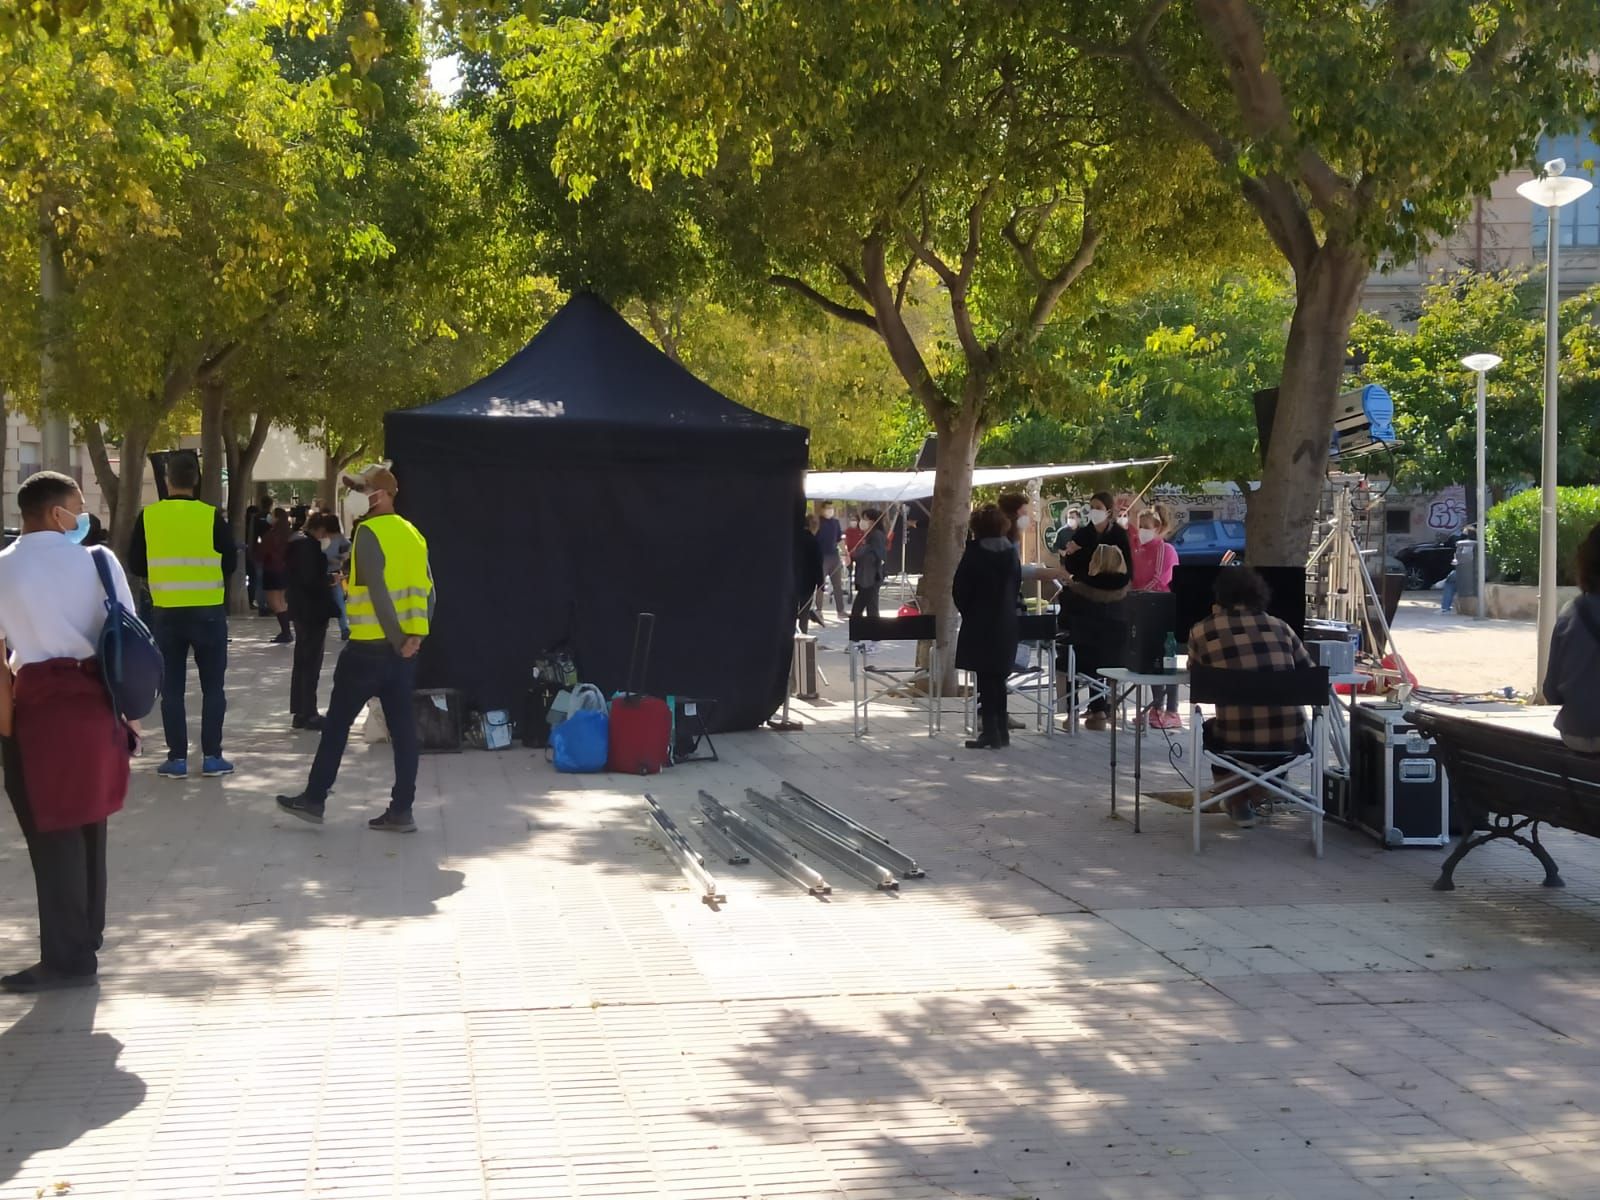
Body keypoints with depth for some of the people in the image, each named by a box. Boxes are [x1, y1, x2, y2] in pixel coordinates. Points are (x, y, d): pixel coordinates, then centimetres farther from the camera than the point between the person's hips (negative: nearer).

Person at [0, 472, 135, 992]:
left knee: (52, 831, 2)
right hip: (95, 698, 3)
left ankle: (69, 957, 6)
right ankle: (87, 929, 29)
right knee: (86, 821, 17)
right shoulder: (98, 560, 1)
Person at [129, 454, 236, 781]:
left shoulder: (148, 517, -3)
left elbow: (136, 565, 4)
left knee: (171, 687, 8)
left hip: (165, 612, 1)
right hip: (208, 612, -1)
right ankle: (211, 757, 7)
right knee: (212, 686, 8)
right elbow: (230, 562, -1)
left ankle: (177, 758, 7)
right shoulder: (211, 516, -8)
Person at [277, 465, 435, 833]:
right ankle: (401, 810, 6)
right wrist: (416, 633, -2)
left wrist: (397, 639, -15)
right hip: (403, 648, 7)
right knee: (402, 727, 5)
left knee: (337, 723, 5)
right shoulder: (412, 534, 12)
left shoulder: (369, 532, -11)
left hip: (370, 646, -7)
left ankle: (314, 799, 13)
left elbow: (377, 590, -19)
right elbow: (427, 589, 7)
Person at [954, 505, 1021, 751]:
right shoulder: (1011, 551, 4)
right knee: (998, 678, 14)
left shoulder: (974, 551, -13)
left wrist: (967, 611, 5)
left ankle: (990, 732, -4)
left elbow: (959, 588, -11)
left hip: (980, 622, -5)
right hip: (1006, 622, 5)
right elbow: (1017, 584, 9)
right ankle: (1001, 731, 16)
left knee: (985, 679, -2)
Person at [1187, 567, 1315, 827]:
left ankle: (1239, 803, 24)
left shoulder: (1201, 631, 2)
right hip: (1290, 738, 2)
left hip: (1238, 740, -2)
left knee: (1211, 730, 35)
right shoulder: (1279, 626, 8)